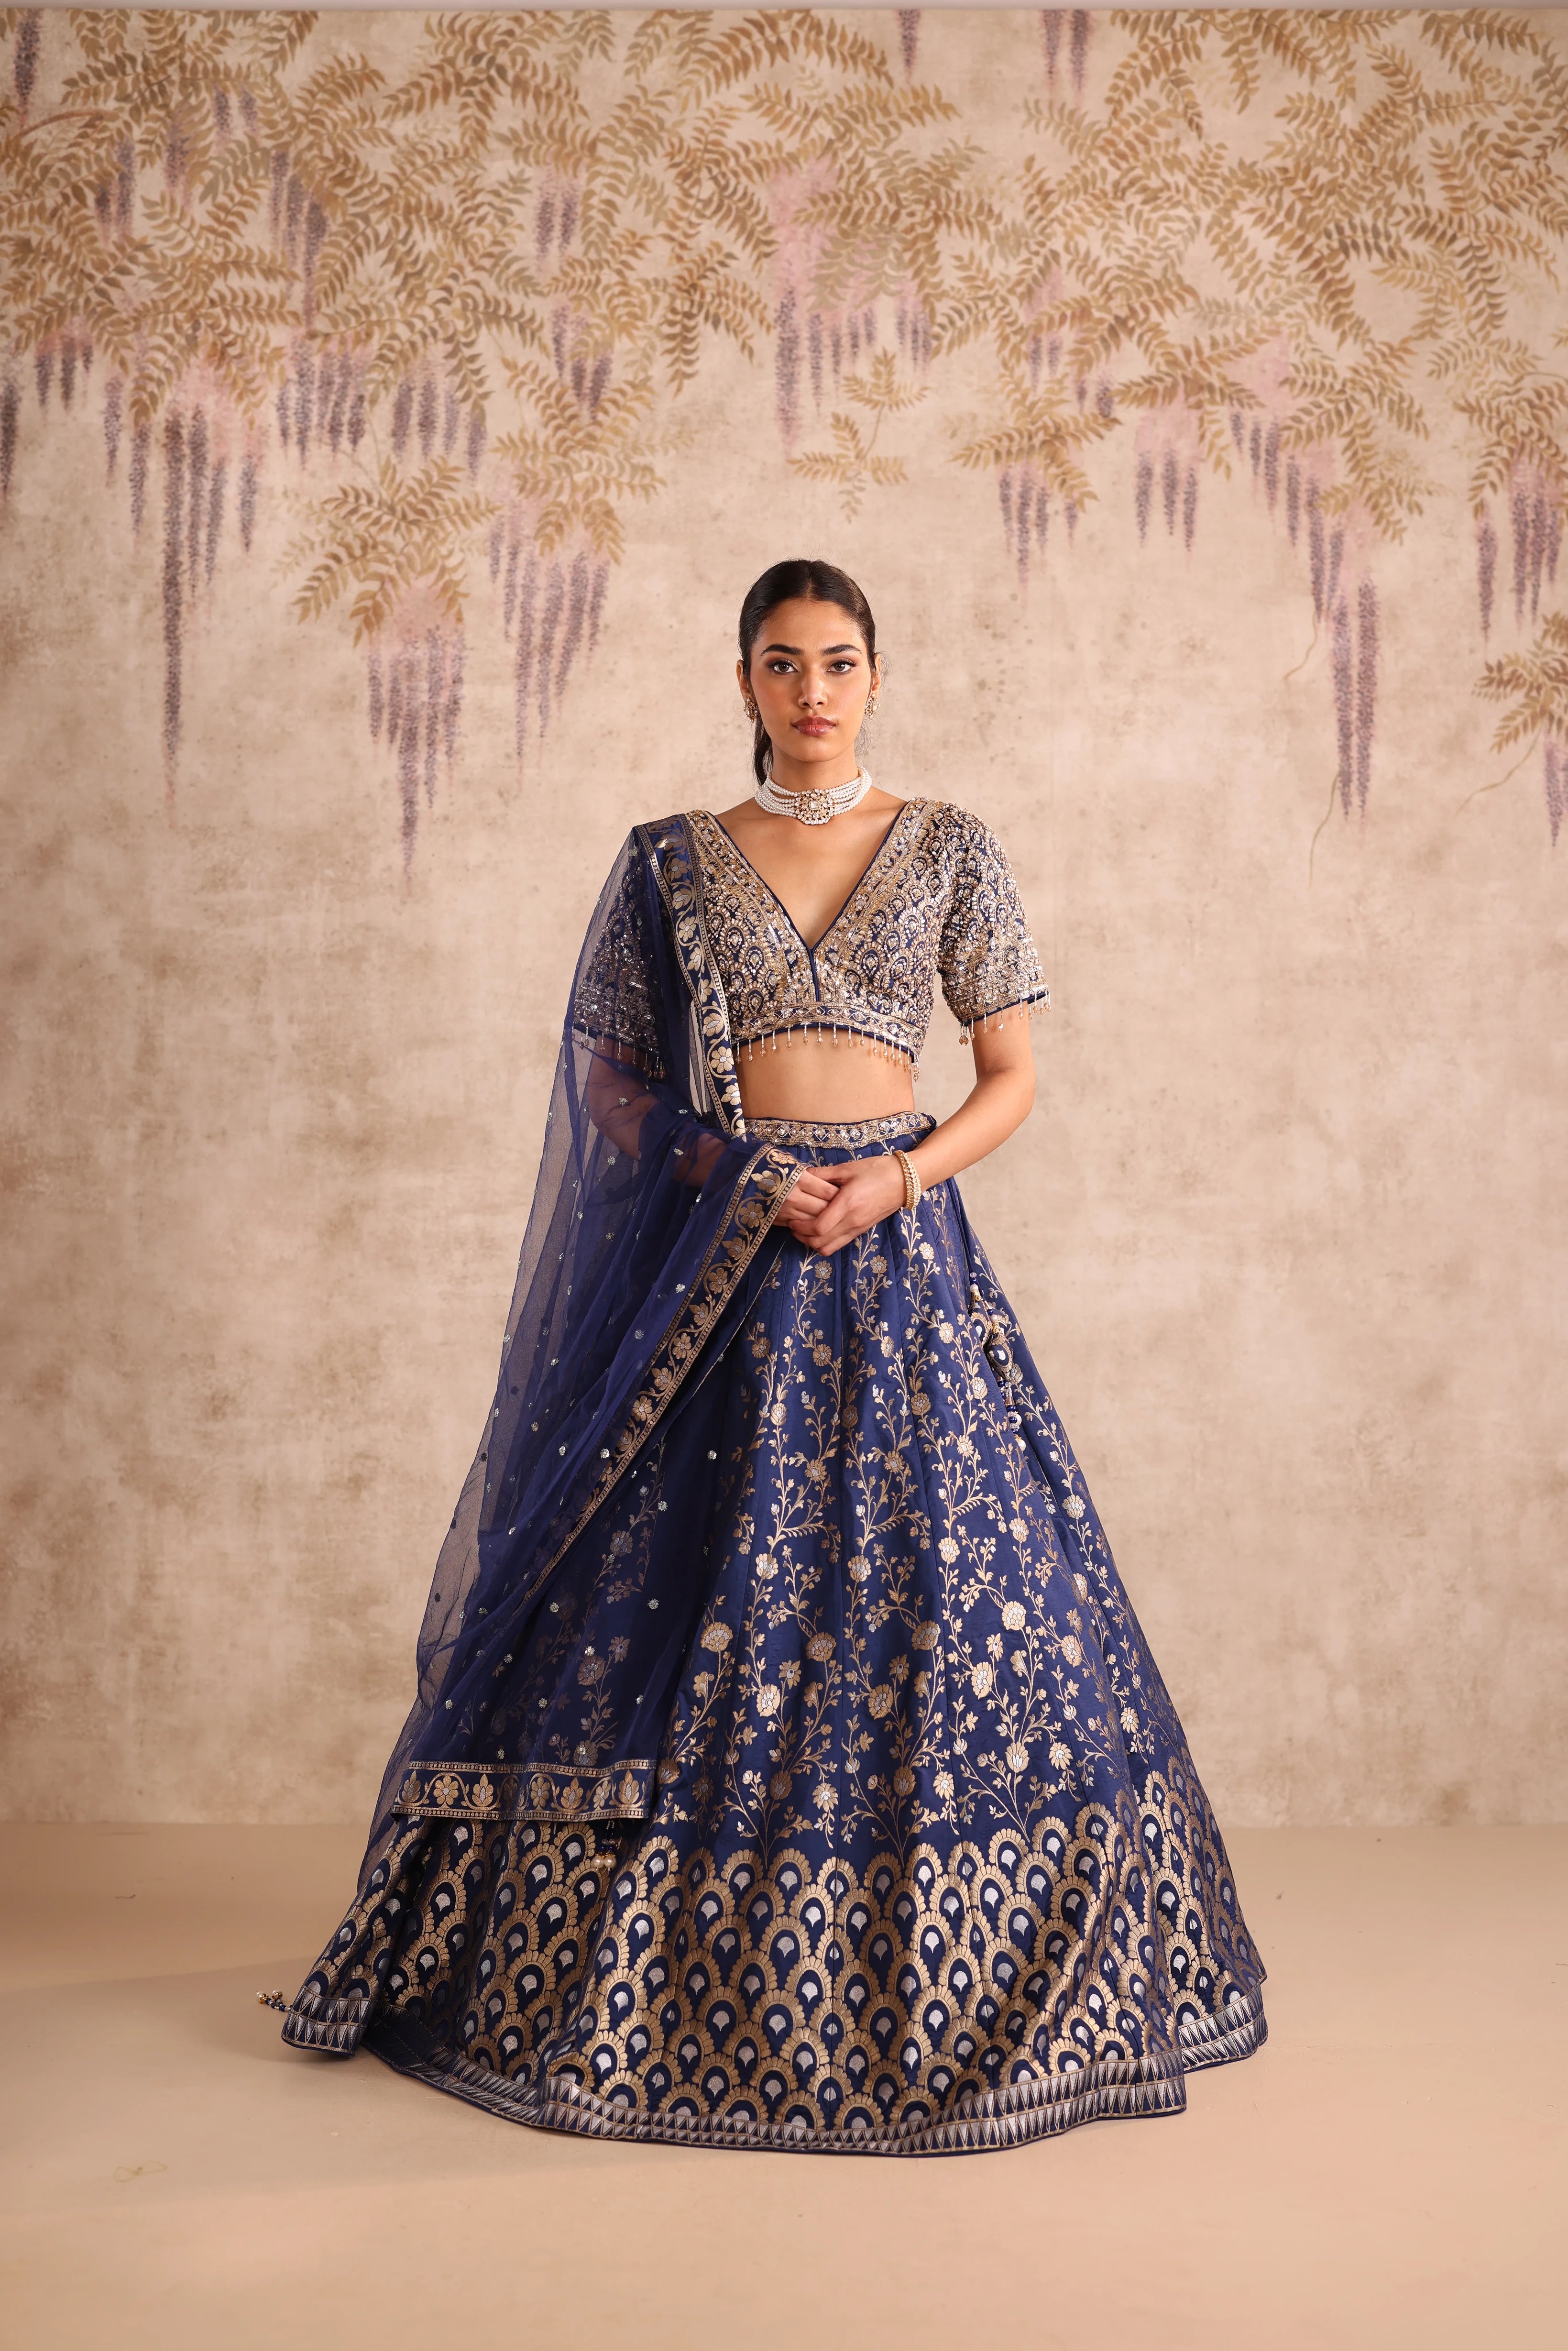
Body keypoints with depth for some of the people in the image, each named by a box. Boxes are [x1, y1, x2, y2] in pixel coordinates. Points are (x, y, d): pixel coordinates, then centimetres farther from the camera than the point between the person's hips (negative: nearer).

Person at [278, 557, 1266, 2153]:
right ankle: (685, 1972, 18)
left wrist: (893, 1181, -11)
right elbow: (611, 1080, 10)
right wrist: (739, 1178, -5)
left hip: (898, 1244, 0)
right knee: (690, 1591, 1)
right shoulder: (673, 863, 9)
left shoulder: (949, 852, 7)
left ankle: (941, 1983, 16)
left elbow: (1014, 1079, 5)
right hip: (720, 1250, 1)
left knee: (938, 1585, -1)